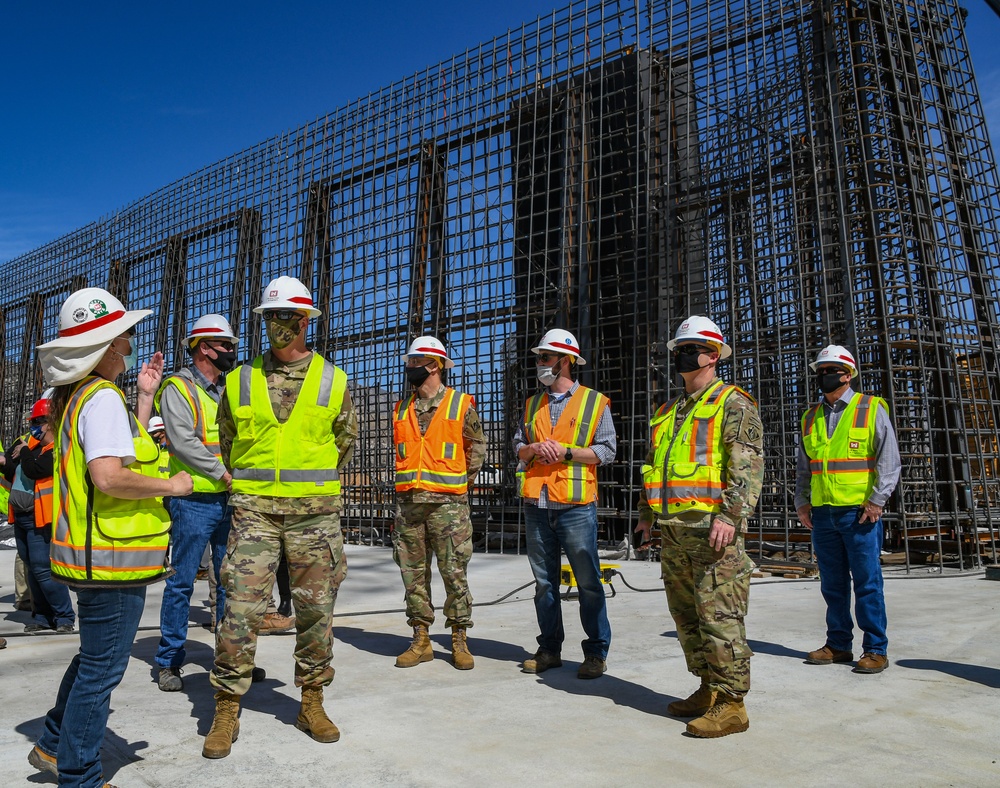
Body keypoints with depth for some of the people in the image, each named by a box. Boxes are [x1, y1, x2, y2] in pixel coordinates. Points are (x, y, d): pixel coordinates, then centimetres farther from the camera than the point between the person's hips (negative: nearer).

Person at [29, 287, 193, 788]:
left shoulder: (78, 396, 14)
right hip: (112, 558, -10)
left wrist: (145, 397, 18)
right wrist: (171, 485, -16)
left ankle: (53, 747, 37)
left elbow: (126, 448, 20)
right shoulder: (103, 398, -18)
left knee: (95, 658, 25)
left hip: (92, 555, 10)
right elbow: (109, 477, -29)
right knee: (102, 669, 2)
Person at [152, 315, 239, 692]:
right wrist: (222, 472, -18)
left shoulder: (229, 389, 16)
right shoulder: (178, 388, -6)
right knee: (181, 582, 1)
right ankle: (169, 661, 14)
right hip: (194, 501, -7)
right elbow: (183, 441, -17)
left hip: (229, 500, 7)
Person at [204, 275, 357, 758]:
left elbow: (345, 437, 17)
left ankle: (311, 704, 21)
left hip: (314, 510, 0)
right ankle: (226, 710, 8)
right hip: (254, 509, 0)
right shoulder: (240, 380, 6)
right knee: (241, 605, -5)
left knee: (315, 607, 6)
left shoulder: (332, 381, 4)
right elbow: (227, 437, 20)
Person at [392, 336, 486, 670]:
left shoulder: (461, 405, 0)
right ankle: (420, 640, 16)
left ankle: (459, 641, 10)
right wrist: (410, 482, 13)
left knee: (454, 573, -1)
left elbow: (477, 446, 9)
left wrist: (462, 482, 7)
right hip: (408, 502, 4)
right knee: (413, 572, 7)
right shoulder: (401, 409, 12)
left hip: (447, 503, -4)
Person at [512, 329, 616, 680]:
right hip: (536, 506, 5)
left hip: (576, 506, -5)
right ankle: (549, 649, 21)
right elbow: (517, 447, 16)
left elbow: (607, 450, -3)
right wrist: (534, 448, -5)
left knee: (588, 581, -1)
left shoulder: (595, 402, 2)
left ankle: (596, 653, 10)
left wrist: (567, 451, -14)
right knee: (544, 581, 10)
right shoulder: (533, 405, 17)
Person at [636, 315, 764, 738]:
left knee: (719, 615, -6)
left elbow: (748, 464, -14)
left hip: (712, 527, -8)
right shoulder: (668, 412, 21)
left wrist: (729, 515, -24)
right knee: (686, 615, 13)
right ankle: (709, 689, 25)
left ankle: (731, 704, 2)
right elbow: (653, 464, 27)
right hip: (673, 529, 9)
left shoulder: (733, 404, -4)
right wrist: (646, 512, 22)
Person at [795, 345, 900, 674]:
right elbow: (803, 466, 20)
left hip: (859, 511, -5)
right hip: (822, 512, 5)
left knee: (867, 582, -1)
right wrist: (801, 502, 11)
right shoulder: (811, 418, 14)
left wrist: (876, 501, -13)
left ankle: (875, 650, 8)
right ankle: (838, 644, 19)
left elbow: (889, 460, -5)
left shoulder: (871, 409, 1)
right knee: (832, 583, 10)